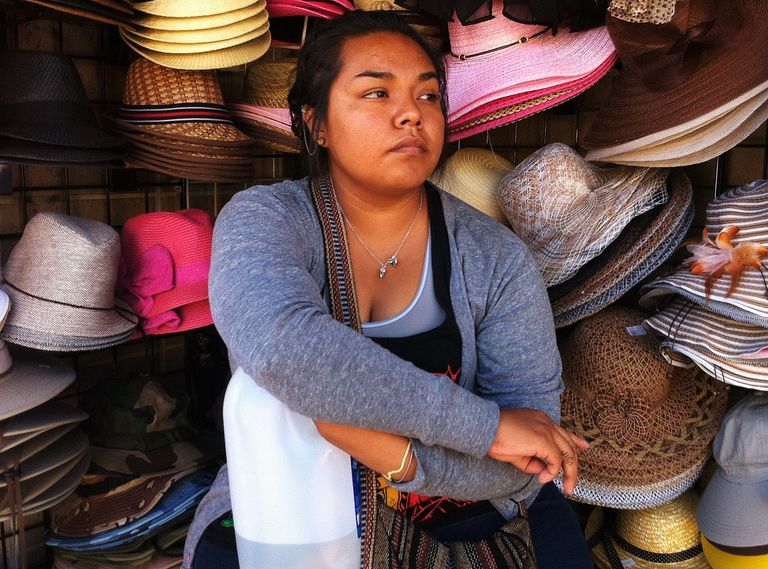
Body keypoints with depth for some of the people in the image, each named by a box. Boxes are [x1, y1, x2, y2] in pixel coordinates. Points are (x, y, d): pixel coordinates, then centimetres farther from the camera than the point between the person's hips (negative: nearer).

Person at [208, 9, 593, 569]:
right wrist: (486, 423, -30)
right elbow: (281, 346, -34)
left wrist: (396, 454, -30)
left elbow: (526, 460, -13)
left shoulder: (497, 258, -9)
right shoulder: (262, 220, -13)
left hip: (462, 520, 1)